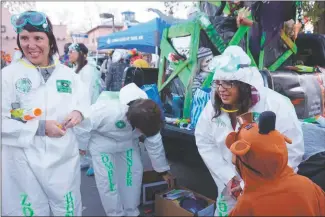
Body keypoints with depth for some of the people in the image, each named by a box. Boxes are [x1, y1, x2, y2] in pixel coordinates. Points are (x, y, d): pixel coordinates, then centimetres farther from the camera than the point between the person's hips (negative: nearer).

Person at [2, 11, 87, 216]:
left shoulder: (67, 74, 3)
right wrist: (40, 127, -19)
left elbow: (82, 103, 11)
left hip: (65, 159, 3)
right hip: (24, 162, -2)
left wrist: (79, 113, -12)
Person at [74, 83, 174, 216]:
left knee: (134, 172, 2)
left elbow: (154, 144, -11)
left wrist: (163, 170, -1)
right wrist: (81, 145, -10)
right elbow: (83, 123, -28)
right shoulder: (107, 110, -44)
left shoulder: (148, 117, -26)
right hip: (102, 141, -4)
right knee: (107, 178, -6)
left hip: (128, 141, 4)